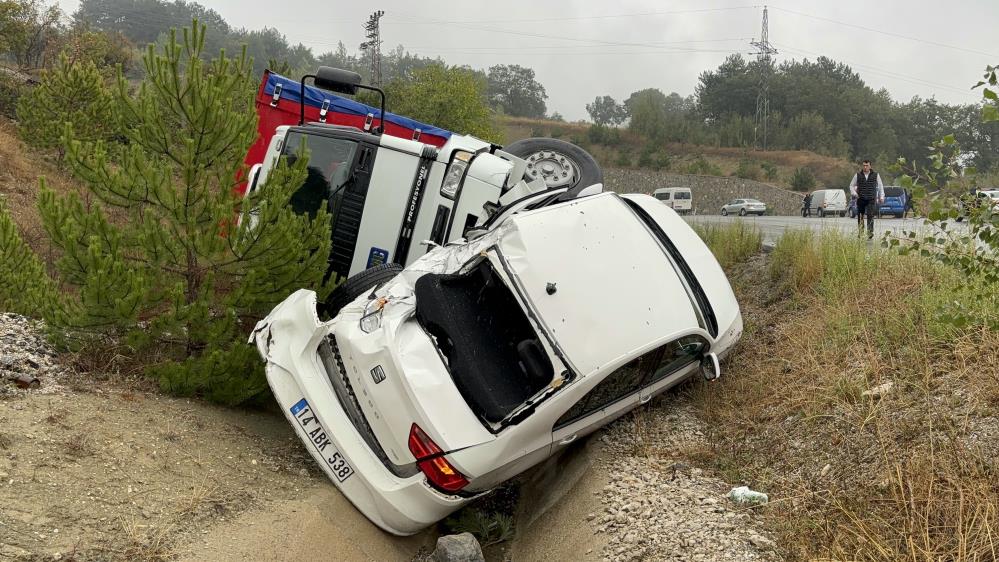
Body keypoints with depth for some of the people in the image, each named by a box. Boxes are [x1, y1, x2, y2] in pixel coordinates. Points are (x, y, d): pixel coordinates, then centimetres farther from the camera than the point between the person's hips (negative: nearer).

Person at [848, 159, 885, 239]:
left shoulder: (875, 175, 6)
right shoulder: (858, 175, 5)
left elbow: (880, 186, 13)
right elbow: (852, 185, 14)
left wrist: (881, 197, 8)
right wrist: (854, 193, -3)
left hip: (871, 199, -1)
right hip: (861, 199, 1)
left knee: (870, 215, -14)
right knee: (860, 216, 4)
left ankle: (870, 232, -19)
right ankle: (860, 231, 17)